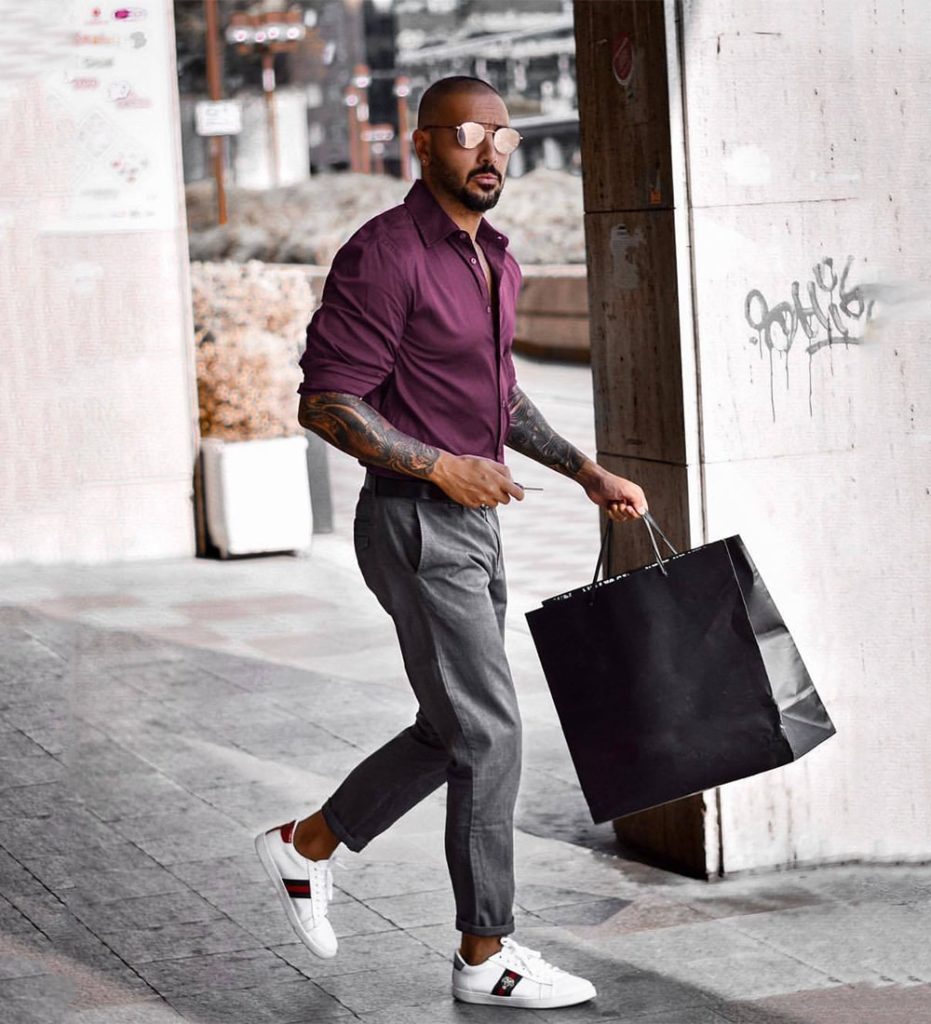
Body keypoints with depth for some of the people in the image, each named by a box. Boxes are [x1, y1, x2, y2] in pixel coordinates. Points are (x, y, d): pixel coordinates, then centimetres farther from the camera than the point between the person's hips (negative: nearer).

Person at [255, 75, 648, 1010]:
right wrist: (441, 467, -22)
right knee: (489, 735, -6)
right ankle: (486, 955, 5)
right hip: (415, 525, -9)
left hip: (473, 522, 9)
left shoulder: (492, 258, 12)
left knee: (455, 731, 16)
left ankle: (308, 845, 33)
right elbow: (325, 403, -19)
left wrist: (588, 472, 16)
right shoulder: (386, 255, -16)